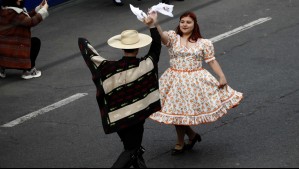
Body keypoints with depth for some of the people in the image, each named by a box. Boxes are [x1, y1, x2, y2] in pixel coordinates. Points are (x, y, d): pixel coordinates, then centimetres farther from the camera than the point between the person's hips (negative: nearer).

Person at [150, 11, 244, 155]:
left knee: (180, 112, 2)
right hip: (175, 81, 2)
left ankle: (180, 143, 25)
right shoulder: (173, 37, -2)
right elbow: (161, 36, -22)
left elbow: (212, 61, 3)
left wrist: (222, 76, -8)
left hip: (195, 81, -1)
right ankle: (192, 135, 33)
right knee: (176, 112, 6)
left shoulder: (204, 43, 1)